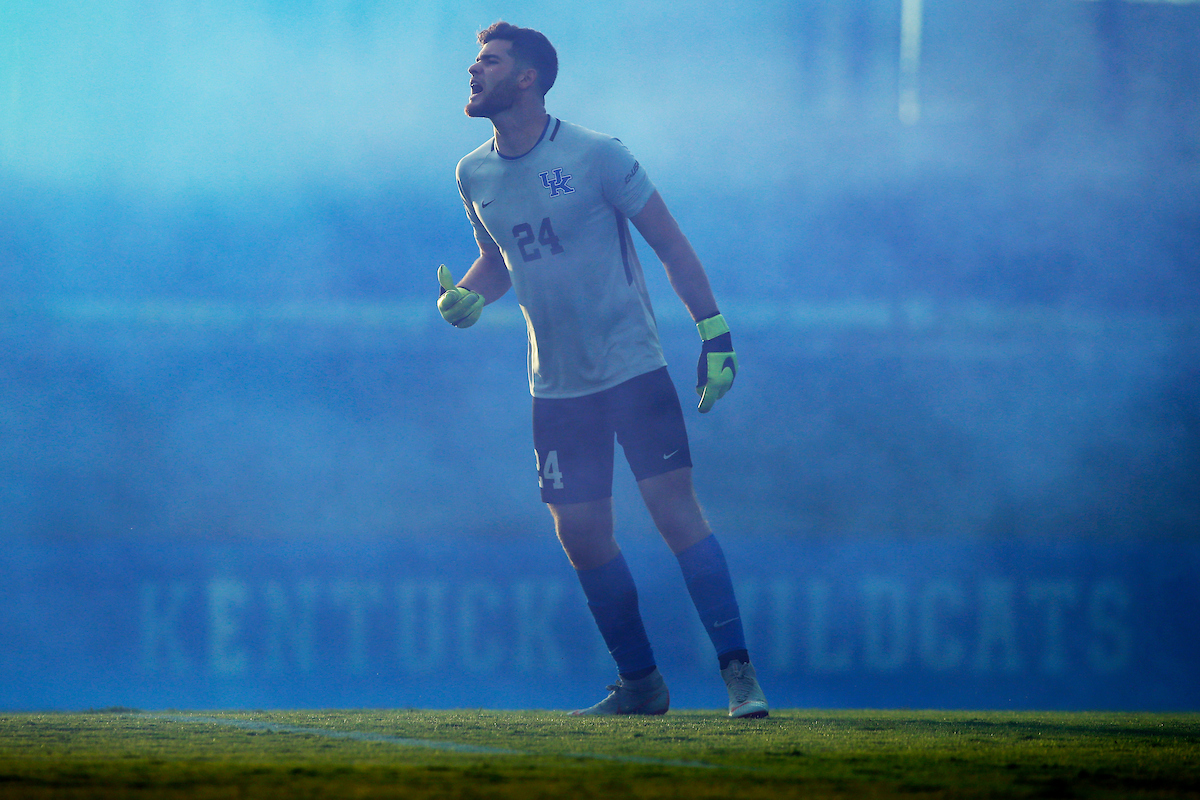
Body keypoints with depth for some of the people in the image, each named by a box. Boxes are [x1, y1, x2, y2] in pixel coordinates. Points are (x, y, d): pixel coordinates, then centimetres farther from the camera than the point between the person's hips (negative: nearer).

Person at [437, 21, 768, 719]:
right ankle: (640, 683, 16)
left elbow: (671, 246, -6)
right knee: (581, 535, 3)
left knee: (676, 509, -14)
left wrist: (715, 335, -11)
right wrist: (468, 296, -1)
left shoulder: (596, 156, -11)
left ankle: (738, 671, -13)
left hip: (633, 367, -5)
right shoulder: (475, 175, 5)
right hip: (558, 386, 5)